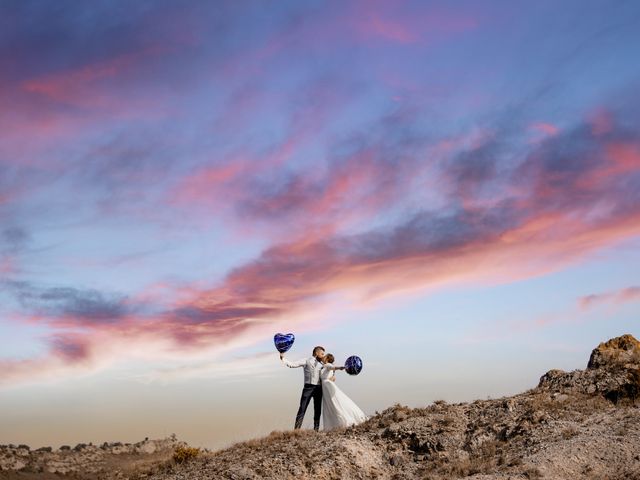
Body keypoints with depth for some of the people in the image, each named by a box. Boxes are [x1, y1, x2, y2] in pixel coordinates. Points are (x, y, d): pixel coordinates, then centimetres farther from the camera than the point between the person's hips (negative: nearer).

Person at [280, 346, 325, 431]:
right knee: (302, 409, -8)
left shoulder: (321, 364, 16)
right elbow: (293, 364, -2)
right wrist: (283, 359, -12)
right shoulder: (306, 361, 4)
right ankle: (296, 429, -8)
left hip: (318, 388, 4)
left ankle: (316, 430, 14)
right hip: (308, 387, -4)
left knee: (318, 410, 6)